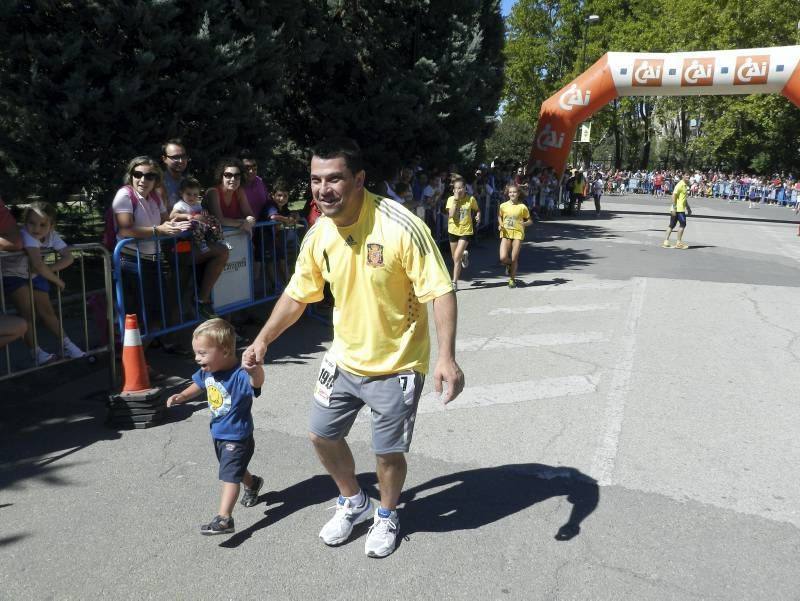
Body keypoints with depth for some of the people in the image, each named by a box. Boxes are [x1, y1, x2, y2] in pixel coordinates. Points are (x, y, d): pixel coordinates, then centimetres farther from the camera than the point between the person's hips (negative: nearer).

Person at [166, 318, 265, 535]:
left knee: (230, 476, -8)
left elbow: (257, 382, -57)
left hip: (237, 438, -9)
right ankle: (252, 484, 56)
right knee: (235, 470, 28)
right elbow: (199, 385, 16)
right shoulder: (207, 372, -8)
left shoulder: (240, 376, -34)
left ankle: (223, 518, -2)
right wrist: (181, 397, 3)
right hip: (218, 434, 9)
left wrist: (255, 368, -78)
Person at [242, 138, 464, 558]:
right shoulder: (317, 236, -7)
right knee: (322, 434, 16)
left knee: (388, 452, 8)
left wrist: (447, 357, -31)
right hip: (345, 357, 6)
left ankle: (386, 516, 40)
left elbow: (440, 291, -23)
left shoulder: (401, 227, -25)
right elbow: (297, 294, 8)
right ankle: (353, 503, 44)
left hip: (396, 364, -5)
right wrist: (263, 340, 4)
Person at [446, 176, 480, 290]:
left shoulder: (471, 199, -5)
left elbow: (477, 210, 13)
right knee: (455, 258, 16)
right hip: (453, 230, 3)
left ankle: (454, 282, -4)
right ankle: (464, 254, 52)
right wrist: (456, 199, -20)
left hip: (466, 231, -3)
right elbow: (451, 214, -19)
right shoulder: (451, 199, -5)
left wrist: (478, 216, -9)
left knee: (457, 257, -13)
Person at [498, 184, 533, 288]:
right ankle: (509, 264, 24)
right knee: (503, 258, -13)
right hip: (506, 233, 1)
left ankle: (512, 279, 20)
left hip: (518, 233, -1)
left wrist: (524, 223, -17)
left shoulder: (522, 207, -3)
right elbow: (499, 216, 19)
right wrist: (500, 224, -1)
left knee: (514, 259, -1)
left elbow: (530, 220, 5)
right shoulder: (503, 206, 0)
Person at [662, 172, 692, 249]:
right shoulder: (680, 185, -13)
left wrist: (688, 207, 27)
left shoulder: (685, 185, 17)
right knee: (683, 224, -5)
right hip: (678, 209, -9)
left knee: (672, 225, 8)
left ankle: (666, 242, 8)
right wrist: (674, 208, -24)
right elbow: (674, 195, -20)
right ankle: (679, 242, 2)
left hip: (681, 209, 9)